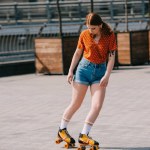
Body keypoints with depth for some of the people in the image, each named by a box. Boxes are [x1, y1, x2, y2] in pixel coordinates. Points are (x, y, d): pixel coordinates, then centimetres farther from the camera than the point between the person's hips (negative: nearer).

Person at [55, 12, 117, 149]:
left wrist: (107, 76, -14)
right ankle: (62, 130, 22)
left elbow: (111, 57, -6)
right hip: (84, 68, 0)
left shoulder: (109, 36, -7)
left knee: (97, 106, -11)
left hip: (100, 71, 1)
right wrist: (70, 71, 5)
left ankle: (84, 136, -2)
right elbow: (78, 53, 7)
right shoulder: (84, 35, -4)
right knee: (76, 104, 3)